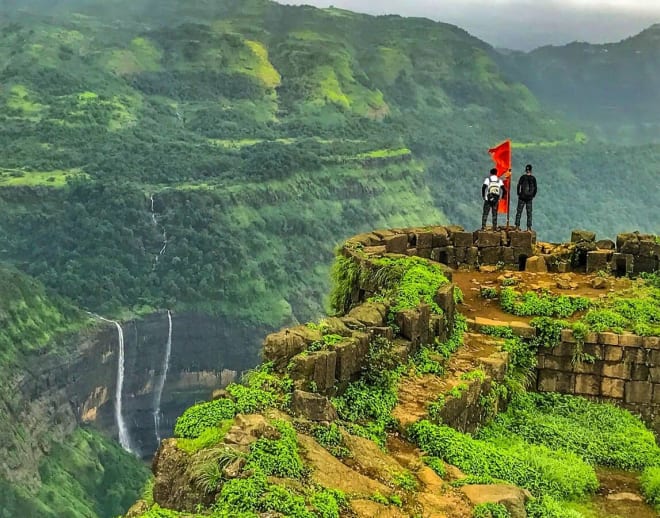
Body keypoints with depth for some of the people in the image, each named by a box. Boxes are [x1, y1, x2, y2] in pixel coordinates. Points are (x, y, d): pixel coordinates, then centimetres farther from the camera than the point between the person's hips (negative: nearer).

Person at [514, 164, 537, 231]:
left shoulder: (522, 177, -5)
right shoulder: (533, 178, 0)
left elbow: (518, 186, -4)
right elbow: (535, 188, 3)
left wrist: (518, 194, 8)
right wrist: (533, 196, 16)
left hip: (522, 197, -1)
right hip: (529, 198, 1)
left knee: (519, 212, 5)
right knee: (529, 213, 5)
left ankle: (517, 226, 1)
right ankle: (529, 228, 2)